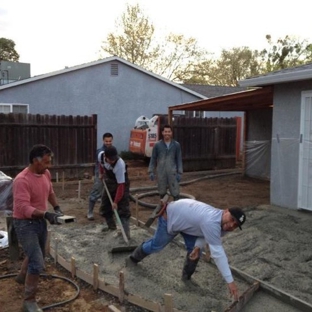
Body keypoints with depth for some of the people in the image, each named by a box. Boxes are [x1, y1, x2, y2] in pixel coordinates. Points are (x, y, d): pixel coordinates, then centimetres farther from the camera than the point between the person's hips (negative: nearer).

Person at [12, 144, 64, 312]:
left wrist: (56, 208, 2)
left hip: (40, 221, 8)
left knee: (36, 256, 27)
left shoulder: (45, 173, -1)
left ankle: (22, 277, 55)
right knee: (37, 263, -12)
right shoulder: (22, 180, -26)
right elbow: (24, 207, -32)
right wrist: (46, 214, -41)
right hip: (25, 224, -8)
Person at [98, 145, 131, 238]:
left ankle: (126, 233, -13)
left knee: (123, 209, -14)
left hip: (121, 184, -6)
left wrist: (116, 202, -34)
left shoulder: (120, 164, -39)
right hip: (109, 183, 6)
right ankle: (111, 225, 34)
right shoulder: (101, 155, -22)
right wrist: (101, 173, 13)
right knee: (105, 206, 15)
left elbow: (120, 185, -36)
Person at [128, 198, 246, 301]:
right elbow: (217, 253, -45)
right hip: (171, 216, -7)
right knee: (157, 245, 13)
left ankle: (186, 277, 24)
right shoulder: (211, 222, -44)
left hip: (185, 218, 7)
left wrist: (198, 246, -21)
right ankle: (134, 257, 43)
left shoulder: (224, 224, -15)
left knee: (194, 250, -2)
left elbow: (206, 235, -1)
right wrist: (230, 281, -43)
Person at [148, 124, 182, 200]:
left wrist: (179, 173, -2)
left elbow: (179, 159, 3)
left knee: (175, 192, -1)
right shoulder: (157, 145, 0)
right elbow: (153, 159, 4)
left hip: (172, 173, 0)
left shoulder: (176, 145, 0)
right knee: (162, 192, 10)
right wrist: (151, 172, -1)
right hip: (161, 173, 1)